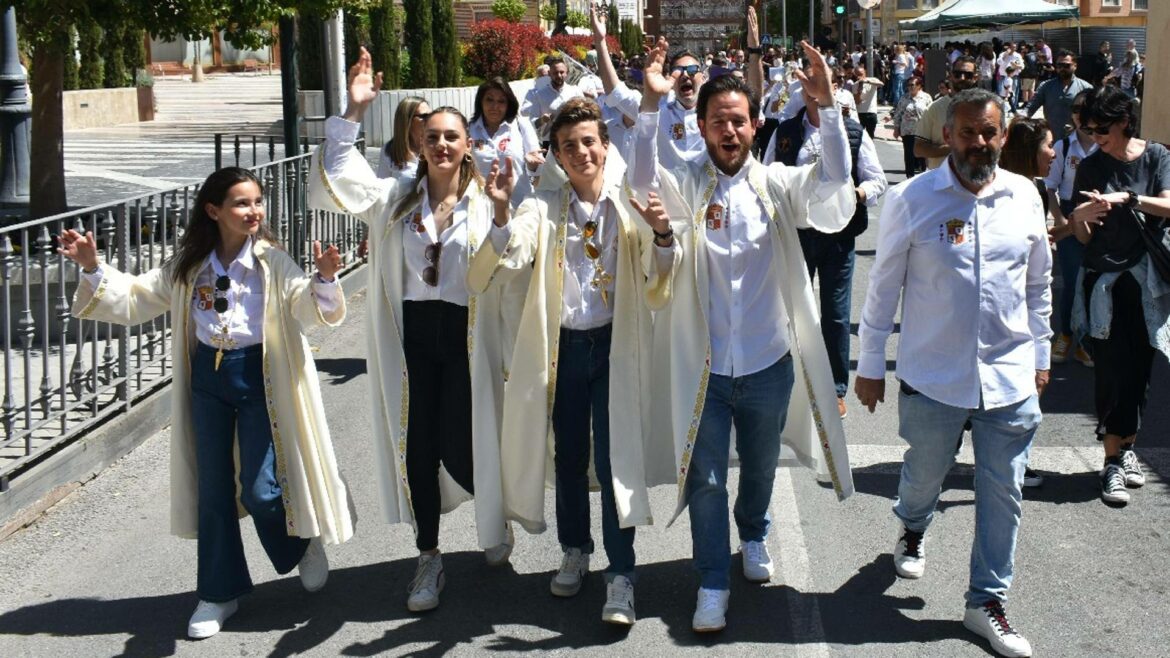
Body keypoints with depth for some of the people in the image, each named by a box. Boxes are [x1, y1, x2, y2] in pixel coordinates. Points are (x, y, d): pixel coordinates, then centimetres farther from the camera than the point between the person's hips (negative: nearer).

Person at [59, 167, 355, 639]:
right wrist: (92, 268, -2)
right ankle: (219, 593, 24)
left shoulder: (272, 262, -9)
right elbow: (134, 299, 11)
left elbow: (311, 307, -22)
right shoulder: (188, 266, 3)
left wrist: (324, 279, -42)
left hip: (259, 376, -4)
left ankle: (303, 543, 29)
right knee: (213, 489, 10)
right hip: (207, 378, 4)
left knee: (260, 489, -4)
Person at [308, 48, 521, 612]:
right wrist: (354, 112, -10)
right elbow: (337, 184, -4)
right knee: (418, 445, 5)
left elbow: (508, 268, -10)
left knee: (463, 443, 1)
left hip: (466, 334, -3)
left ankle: (495, 520, 35)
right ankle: (429, 559, 20)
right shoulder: (397, 199, 7)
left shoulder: (485, 202, -2)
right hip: (413, 333, 3)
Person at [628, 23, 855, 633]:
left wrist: (827, 107, -31)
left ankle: (754, 535, 50)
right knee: (705, 478, 5)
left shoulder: (777, 184, -4)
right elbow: (641, 180, -25)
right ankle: (713, 585, 19)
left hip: (768, 362, 2)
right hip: (703, 365, -2)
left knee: (761, 467, 22)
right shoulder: (684, 185, -6)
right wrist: (651, 104, -34)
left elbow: (834, 184, -20)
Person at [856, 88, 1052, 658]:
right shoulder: (912, 199, -8)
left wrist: (1040, 355, 16)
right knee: (924, 473, 17)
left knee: (1002, 493, 7)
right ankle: (912, 530, 51)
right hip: (933, 376, -2)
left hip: (1010, 377, 2)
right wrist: (870, 365, 0)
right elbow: (883, 286, -2)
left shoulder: (1023, 196, 2)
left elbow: (1038, 284, 13)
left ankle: (987, 602, 22)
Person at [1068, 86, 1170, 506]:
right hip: (1105, 279, -1)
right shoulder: (1091, 167, 3)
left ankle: (1126, 448, 21)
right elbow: (1083, 236, 2)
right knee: (1112, 371, -7)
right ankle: (1113, 462, -3)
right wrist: (1081, 216, -20)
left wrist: (1127, 198, -23)